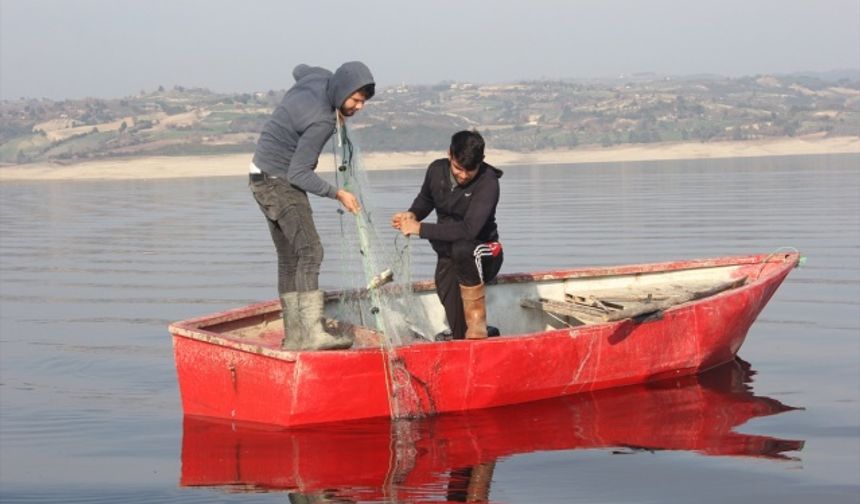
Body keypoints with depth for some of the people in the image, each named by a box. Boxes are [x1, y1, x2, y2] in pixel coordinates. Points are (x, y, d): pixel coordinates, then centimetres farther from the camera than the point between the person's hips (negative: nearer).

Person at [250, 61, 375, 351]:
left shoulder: (320, 77, -2)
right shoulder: (321, 122, -27)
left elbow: (299, 70, 24)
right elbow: (298, 173, -24)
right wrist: (337, 194, -26)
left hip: (266, 178, 10)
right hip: (278, 181, -10)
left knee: (289, 258, 10)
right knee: (309, 251, -20)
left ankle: (294, 335, 13)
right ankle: (312, 333, -30)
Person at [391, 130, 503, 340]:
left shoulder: (487, 183, -21)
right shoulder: (437, 170, -3)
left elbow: (467, 230, -33)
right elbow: (425, 198, 20)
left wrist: (420, 228, -28)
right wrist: (412, 215, -3)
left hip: (484, 255, -5)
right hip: (449, 258, 5)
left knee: (462, 248, -40)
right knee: (458, 331, -7)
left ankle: (476, 320, -25)